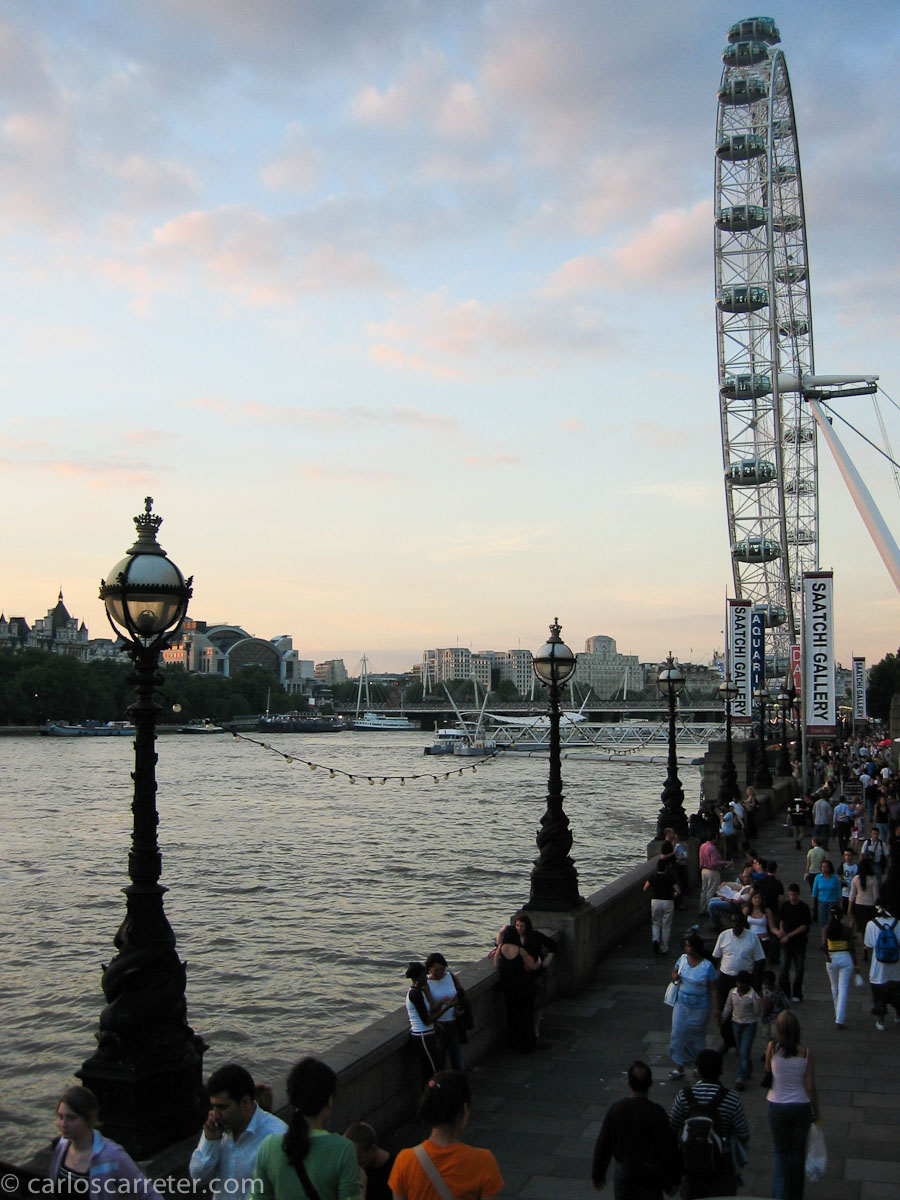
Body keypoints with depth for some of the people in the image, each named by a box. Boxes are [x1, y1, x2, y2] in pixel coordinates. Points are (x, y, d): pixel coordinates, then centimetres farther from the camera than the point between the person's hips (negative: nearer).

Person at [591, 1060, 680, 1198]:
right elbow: (668, 1148, -14)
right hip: (649, 1175, -2)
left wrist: (597, 1174, 9)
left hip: (622, 1173, 2)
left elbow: (603, 1145, -3)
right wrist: (673, 1179, -1)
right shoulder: (656, 1112, -19)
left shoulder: (615, 1109, -10)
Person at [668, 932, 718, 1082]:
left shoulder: (707, 967, -19)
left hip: (699, 1008, -4)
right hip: (681, 1004, 4)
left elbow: (713, 989, -13)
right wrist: (674, 976, -11)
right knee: (678, 1033, 2)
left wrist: (716, 1009, -13)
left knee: (696, 1036, 13)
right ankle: (679, 1066, 13)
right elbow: (674, 971, 13)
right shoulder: (683, 959, -5)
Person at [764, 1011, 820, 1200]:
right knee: (798, 1153, 19)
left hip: (777, 1108, 0)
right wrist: (816, 1111, 4)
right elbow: (810, 1086, -9)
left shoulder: (772, 1048, -16)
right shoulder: (806, 1052, -15)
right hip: (801, 1107, 1)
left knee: (780, 1153, 16)